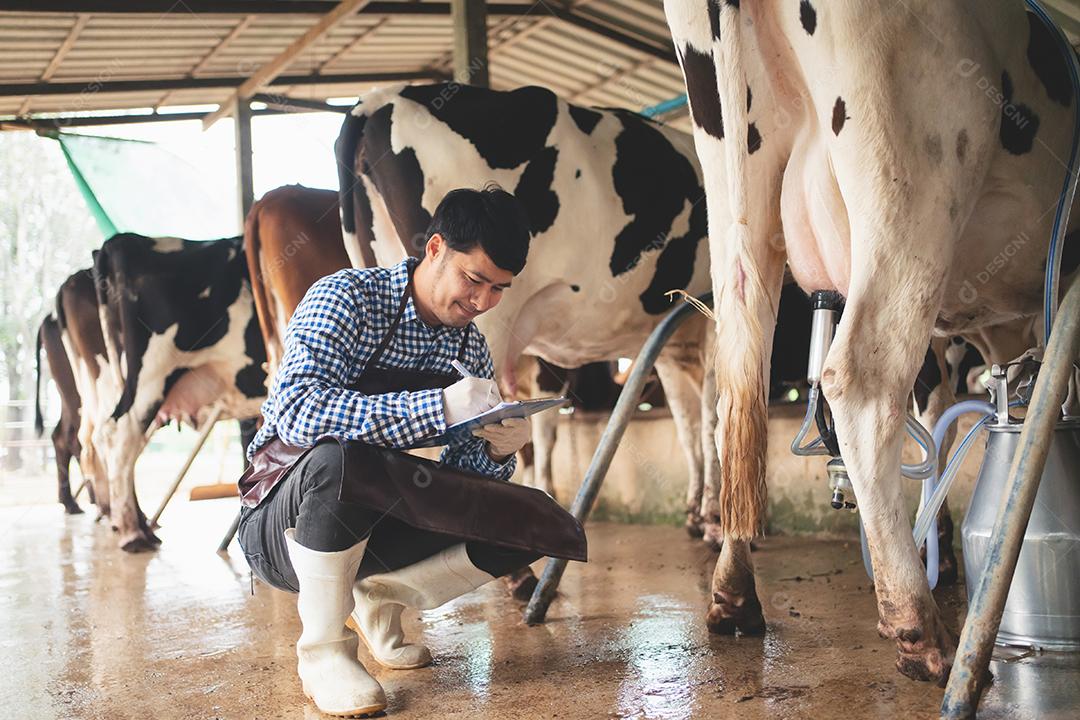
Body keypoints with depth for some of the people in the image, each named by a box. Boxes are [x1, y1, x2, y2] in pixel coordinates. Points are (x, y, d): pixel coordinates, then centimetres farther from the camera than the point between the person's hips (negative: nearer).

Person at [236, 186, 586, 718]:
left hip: (372, 529, 6)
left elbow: (461, 480, 6)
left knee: (544, 525, -9)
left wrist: (497, 451, -18)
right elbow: (295, 409, -33)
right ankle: (322, 651, -17)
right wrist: (438, 407, -39)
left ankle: (379, 595, 8)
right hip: (279, 527, -6)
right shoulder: (348, 298, -15)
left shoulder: (469, 346, 5)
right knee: (339, 459, -40)